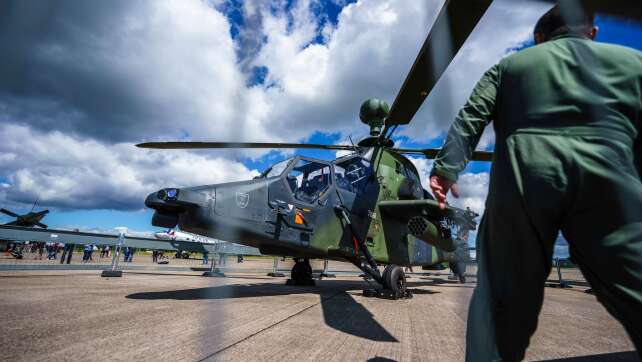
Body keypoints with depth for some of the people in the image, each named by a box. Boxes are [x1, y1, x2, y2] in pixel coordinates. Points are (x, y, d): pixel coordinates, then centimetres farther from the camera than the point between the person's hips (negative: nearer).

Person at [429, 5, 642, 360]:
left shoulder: (511, 64, 22)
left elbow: (471, 117, 5)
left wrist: (446, 167, -1)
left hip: (520, 179, 1)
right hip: (606, 176, 0)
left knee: (504, 291, 8)